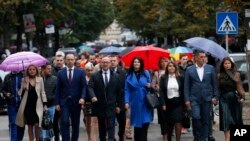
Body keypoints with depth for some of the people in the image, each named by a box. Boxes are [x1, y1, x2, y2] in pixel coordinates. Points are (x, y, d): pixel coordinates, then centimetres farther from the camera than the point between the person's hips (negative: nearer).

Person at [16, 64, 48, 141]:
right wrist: (23, 89, -16)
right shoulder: (24, 80, 3)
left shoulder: (40, 79, 2)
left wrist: (44, 104, 4)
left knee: (37, 124, -11)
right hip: (27, 105, 1)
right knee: (30, 125, 4)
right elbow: (20, 93, 6)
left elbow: (42, 92, 7)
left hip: (37, 105, -1)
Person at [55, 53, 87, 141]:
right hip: (64, 102, -1)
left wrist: (82, 98, -15)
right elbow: (58, 89, 4)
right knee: (64, 122, -13)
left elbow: (84, 86, 1)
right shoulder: (61, 73, 5)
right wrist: (57, 103, -1)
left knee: (75, 124, 8)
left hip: (76, 102, 1)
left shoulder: (80, 72, 4)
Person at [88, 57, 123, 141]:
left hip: (111, 106, -1)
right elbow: (90, 87, -7)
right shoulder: (95, 76, 4)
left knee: (111, 126, -9)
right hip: (99, 106, 1)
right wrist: (93, 96, -27)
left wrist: (119, 105, 4)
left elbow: (118, 92, 7)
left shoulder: (115, 76, 6)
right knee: (101, 127, 10)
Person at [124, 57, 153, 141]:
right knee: (137, 124, 5)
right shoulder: (129, 75, 3)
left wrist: (149, 86, -10)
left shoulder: (146, 73, 6)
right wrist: (126, 102, -10)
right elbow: (127, 90, 0)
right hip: (135, 103, 0)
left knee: (145, 123, -9)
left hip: (145, 102, 0)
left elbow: (149, 86, 13)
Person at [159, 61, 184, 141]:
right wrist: (163, 104, -8)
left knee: (178, 122, -10)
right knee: (168, 124, 7)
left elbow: (183, 91, 4)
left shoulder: (180, 78, 2)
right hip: (168, 103, 1)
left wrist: (183, 102, -1)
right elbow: (161, 92, -1)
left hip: (178, 103, -1)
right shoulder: (163, 78, 3)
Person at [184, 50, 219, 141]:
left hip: (207, 98, 2)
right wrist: (187, 99, -4)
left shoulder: (210, 68, 6)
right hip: (194, 99, -2)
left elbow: (214, 84, 9)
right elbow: (186, 86, 3)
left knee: (206, 120, 3)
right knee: (196, 117, -16)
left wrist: (215, 96, 2)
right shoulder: (189, 70, 3)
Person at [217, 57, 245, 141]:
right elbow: (218, 88, 5)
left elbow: (239, 87, 0)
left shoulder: (236, 74, 3)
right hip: (224, 99, 0)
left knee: (236, 118, 7)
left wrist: (242, 97, -9)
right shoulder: (220, 75, 5)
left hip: (234, 98, 0)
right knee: (226, 118, -7)